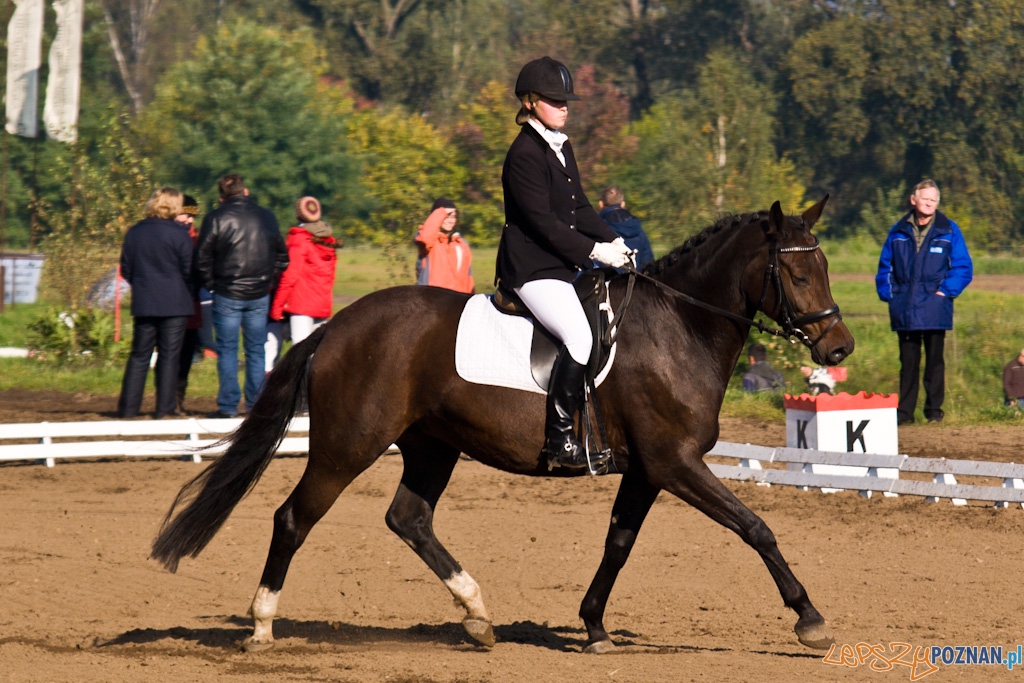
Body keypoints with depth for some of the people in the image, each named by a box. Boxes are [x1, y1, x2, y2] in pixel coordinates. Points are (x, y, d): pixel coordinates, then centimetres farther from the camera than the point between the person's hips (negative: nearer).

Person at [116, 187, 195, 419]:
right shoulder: (178, 234, -9)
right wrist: (189, 294, 12)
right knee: (169, 356, 1)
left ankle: (128, 407, 7)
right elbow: (189, 270, -6)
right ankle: (164, 408, 0)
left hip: (143, 304, 4)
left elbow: (126, 270, 9)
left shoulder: (134, 232, 4)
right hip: (174, 304, -4)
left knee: (139, 355, 10)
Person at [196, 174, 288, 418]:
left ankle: (228, 405, -2)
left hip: (227, 296, -3)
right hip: (259, 296, 3)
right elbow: (282, 256, 13)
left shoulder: (216, 218, -5)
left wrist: (211, 285, 4)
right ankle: (256, 404, 9)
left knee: (227, 351, 1)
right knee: (256, 351, 10)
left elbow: (202, 258, -6)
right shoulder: (267, 217, 6)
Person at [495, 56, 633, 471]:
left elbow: (579, 207, 19)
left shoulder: (563, 148, 16)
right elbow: (543, 223, -18)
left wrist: (612, 241, 3)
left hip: (562, 265, 10)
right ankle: (558, 440, -23)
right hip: (531, 269, -10)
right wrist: (594, 251, -18)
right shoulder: (524, 155, -13)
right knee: (581, 336, -26)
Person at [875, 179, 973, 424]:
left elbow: (963, 268, 1)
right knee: (908, 361, 6)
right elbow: (885, 266, 14)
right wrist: (887, 293, 2)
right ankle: (904, 410, 10)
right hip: (905, 310, 2)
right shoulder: (898, 232, 7)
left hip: (934, 308, -2)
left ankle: (934, 409, 12)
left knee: (935, 360, 5)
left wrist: (946, 290, -10)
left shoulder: (949, 231, 0)